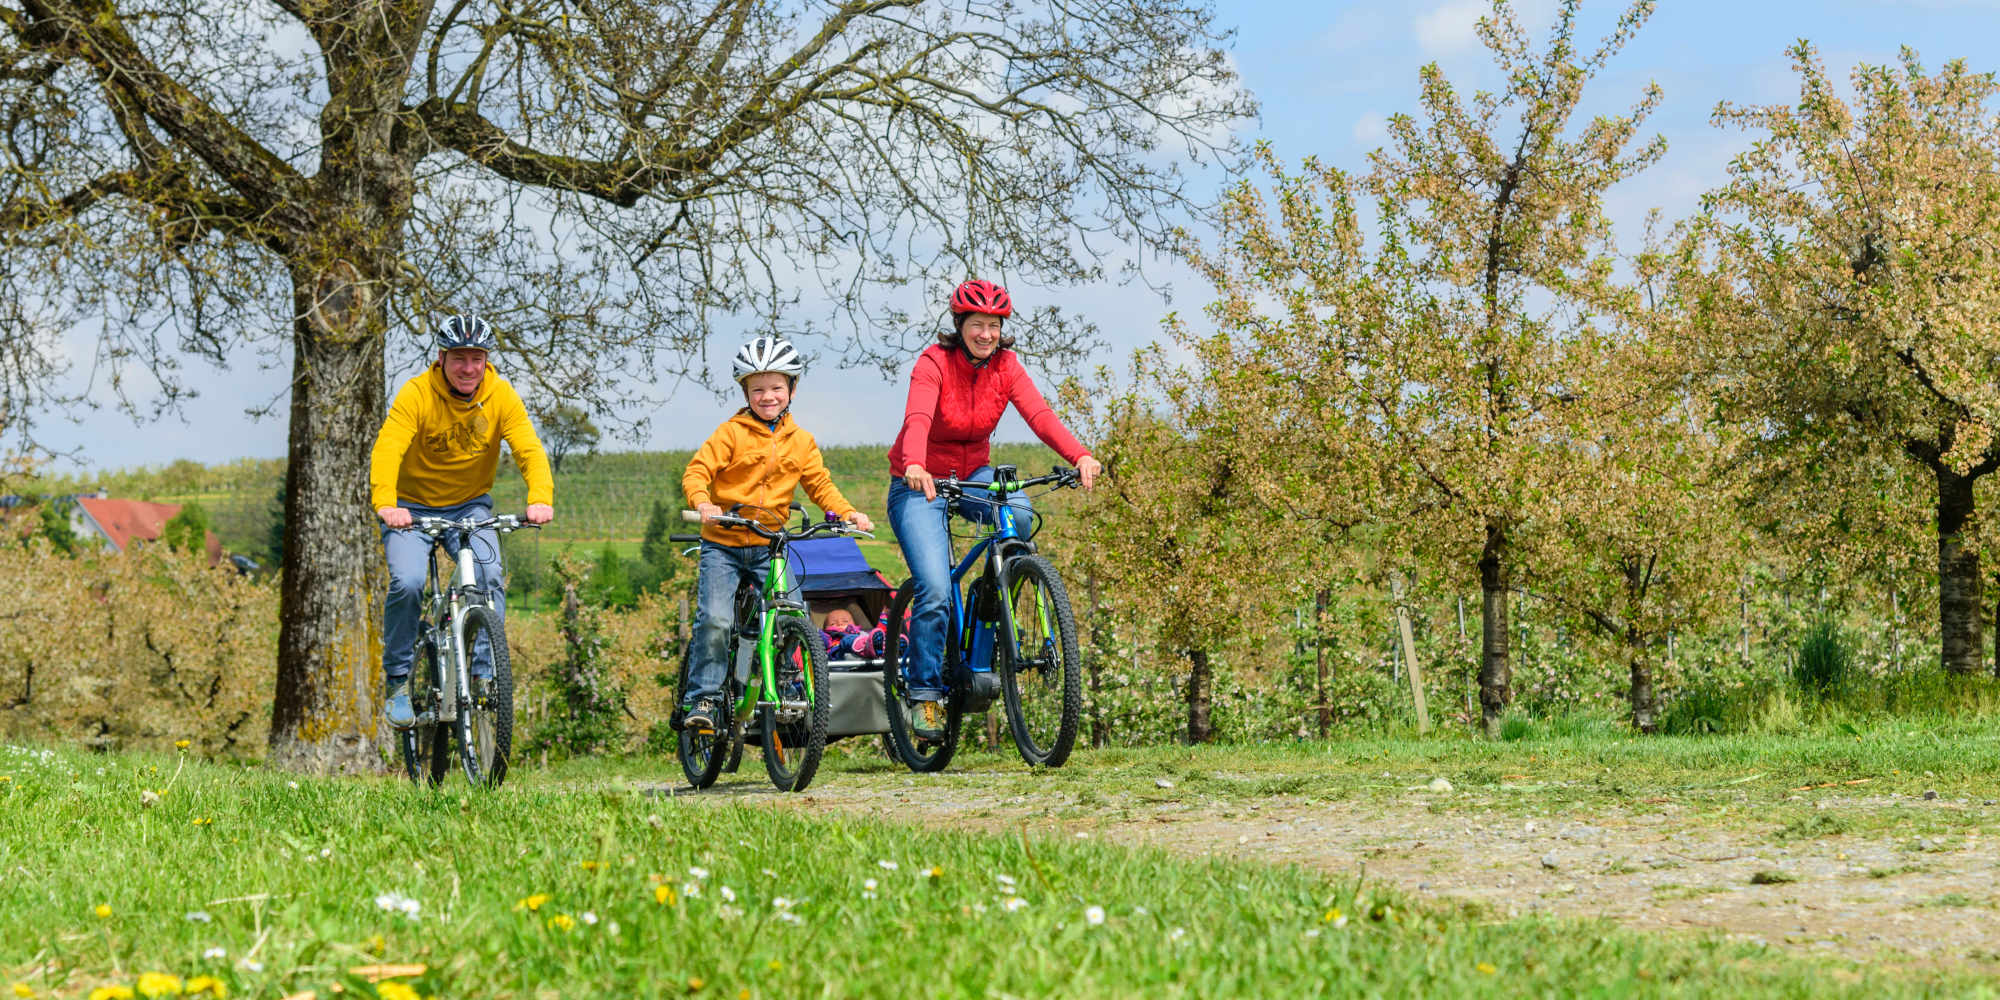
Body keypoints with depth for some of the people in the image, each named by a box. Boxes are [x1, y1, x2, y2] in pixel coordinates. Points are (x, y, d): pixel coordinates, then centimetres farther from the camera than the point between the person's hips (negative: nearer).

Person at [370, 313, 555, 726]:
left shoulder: (501, 397, -12)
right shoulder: (416, 394, -20)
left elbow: (530, 450, -21)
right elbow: (387, 449, -32)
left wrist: (540, 498, -41)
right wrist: (385, 504, -50)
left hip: (471, 505, 2)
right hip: (412, 507, -2)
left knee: (489, 577, -22)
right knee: (407, 583, -23)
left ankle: (485, 676, -10)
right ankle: (397, 683, -5)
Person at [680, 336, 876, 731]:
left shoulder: (800, 441, 7)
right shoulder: (731, 433, -5)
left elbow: (820, 484, 9)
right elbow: (696, 472, -12)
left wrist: (847, 512, -9)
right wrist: (703, 503, -33)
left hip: (769, 546, 3)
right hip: (723, 544, -3)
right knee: (715, 620, -18)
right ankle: (702, 698, -7)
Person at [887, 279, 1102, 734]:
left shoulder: (1005, 366, -7)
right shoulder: (934, 362, -19)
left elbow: (1039, 414, -21)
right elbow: (917, 419, -35)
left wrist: (1080, 456, -38)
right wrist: (914, 466, -56)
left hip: (972, 474, 4)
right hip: (920, 484, -4)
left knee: (1019, 512, -30)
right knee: (935, 590, -20)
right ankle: (924, 693, -5)